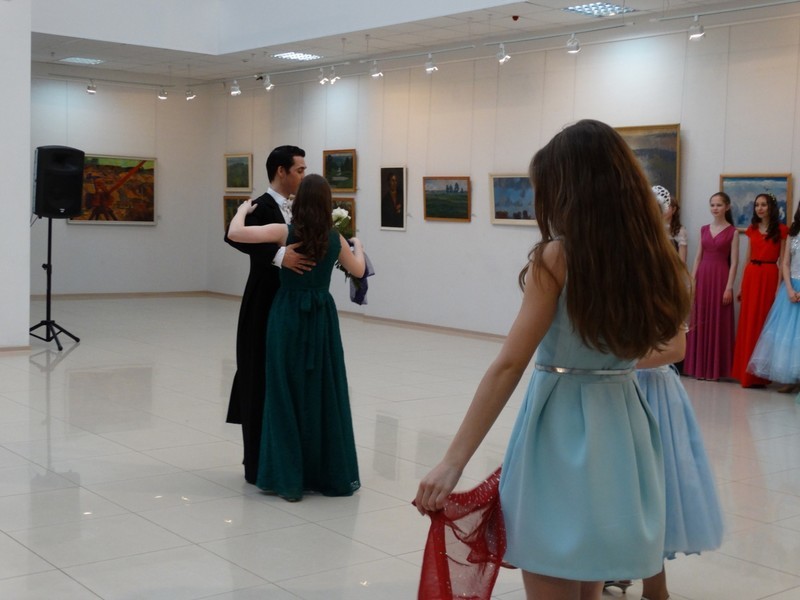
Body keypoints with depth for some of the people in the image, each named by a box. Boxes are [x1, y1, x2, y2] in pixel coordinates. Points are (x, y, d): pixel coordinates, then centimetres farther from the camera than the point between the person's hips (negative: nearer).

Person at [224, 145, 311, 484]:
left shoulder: (295, 209, 12)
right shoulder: (261, 207, -14)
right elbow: (233, 236, -32)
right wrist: (279, 256, -42)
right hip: (265, 311, -8)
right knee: (261, 386, -1)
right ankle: (258, 466, 9)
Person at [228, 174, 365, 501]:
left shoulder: (285, 232, -11)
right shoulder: (335, 238, 0)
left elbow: (235, 233, -17)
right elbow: (358, 271, 16)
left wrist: (243, 209, 3)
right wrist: (358, 247, 37)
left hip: (288, 316, -2)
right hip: (322, 318, 2)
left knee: (287, 394, 4)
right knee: (324, 393, 11)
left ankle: (288, 478, 6)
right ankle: (331, 474, 19)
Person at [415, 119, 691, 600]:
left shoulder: (557, 257, -15)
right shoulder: (651, 258, 1)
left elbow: (509, 366, -18)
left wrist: (453, 462, -16)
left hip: (561, 425, -6)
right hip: (621, 423, 6)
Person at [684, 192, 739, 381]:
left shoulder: (732, 232, -2)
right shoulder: (704, 229, 11)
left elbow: (734, 262, -6)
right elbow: (698, 257, 11)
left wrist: (729, 287, -12)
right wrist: (692, 281, 4)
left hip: (720, 278, -5)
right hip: (702, 277, 5)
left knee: (718, 322, 0)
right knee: (700, 321, 6)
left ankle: (716, 368, 7)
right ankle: (700, 366, 14)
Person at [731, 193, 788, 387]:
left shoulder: (781, 230, -2)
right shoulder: (752, 229, 13)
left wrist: (779, 286, -12)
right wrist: (742, 285, 12)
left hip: (769, 276, -5)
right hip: (751, 276, 5)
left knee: (764, 322, -1)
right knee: (748, 323, 7)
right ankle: (745, 371, 14)